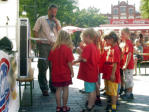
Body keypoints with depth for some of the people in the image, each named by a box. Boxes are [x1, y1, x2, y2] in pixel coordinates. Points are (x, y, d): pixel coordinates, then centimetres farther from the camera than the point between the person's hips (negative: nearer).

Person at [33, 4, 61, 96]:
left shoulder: (57, 22, 17)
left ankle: (53, 86, 17)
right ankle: (44, 88, 2)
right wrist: (39, 41, -9)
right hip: (44, 46, -3)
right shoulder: (41, 19, 7)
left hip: (54, 46, 3)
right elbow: (35, 31, 4)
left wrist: (56, 22, -2)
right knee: (43, 67, -4)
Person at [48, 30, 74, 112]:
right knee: (65, 89, 8)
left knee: (58, 89, 10)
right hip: (65, 73, -3)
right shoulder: (67, 48, -12)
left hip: (56, 73, 4)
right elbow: (69, 62, -13)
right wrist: (72, 71, -1)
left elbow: (51, 60, 5)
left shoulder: (53, 48, 0)